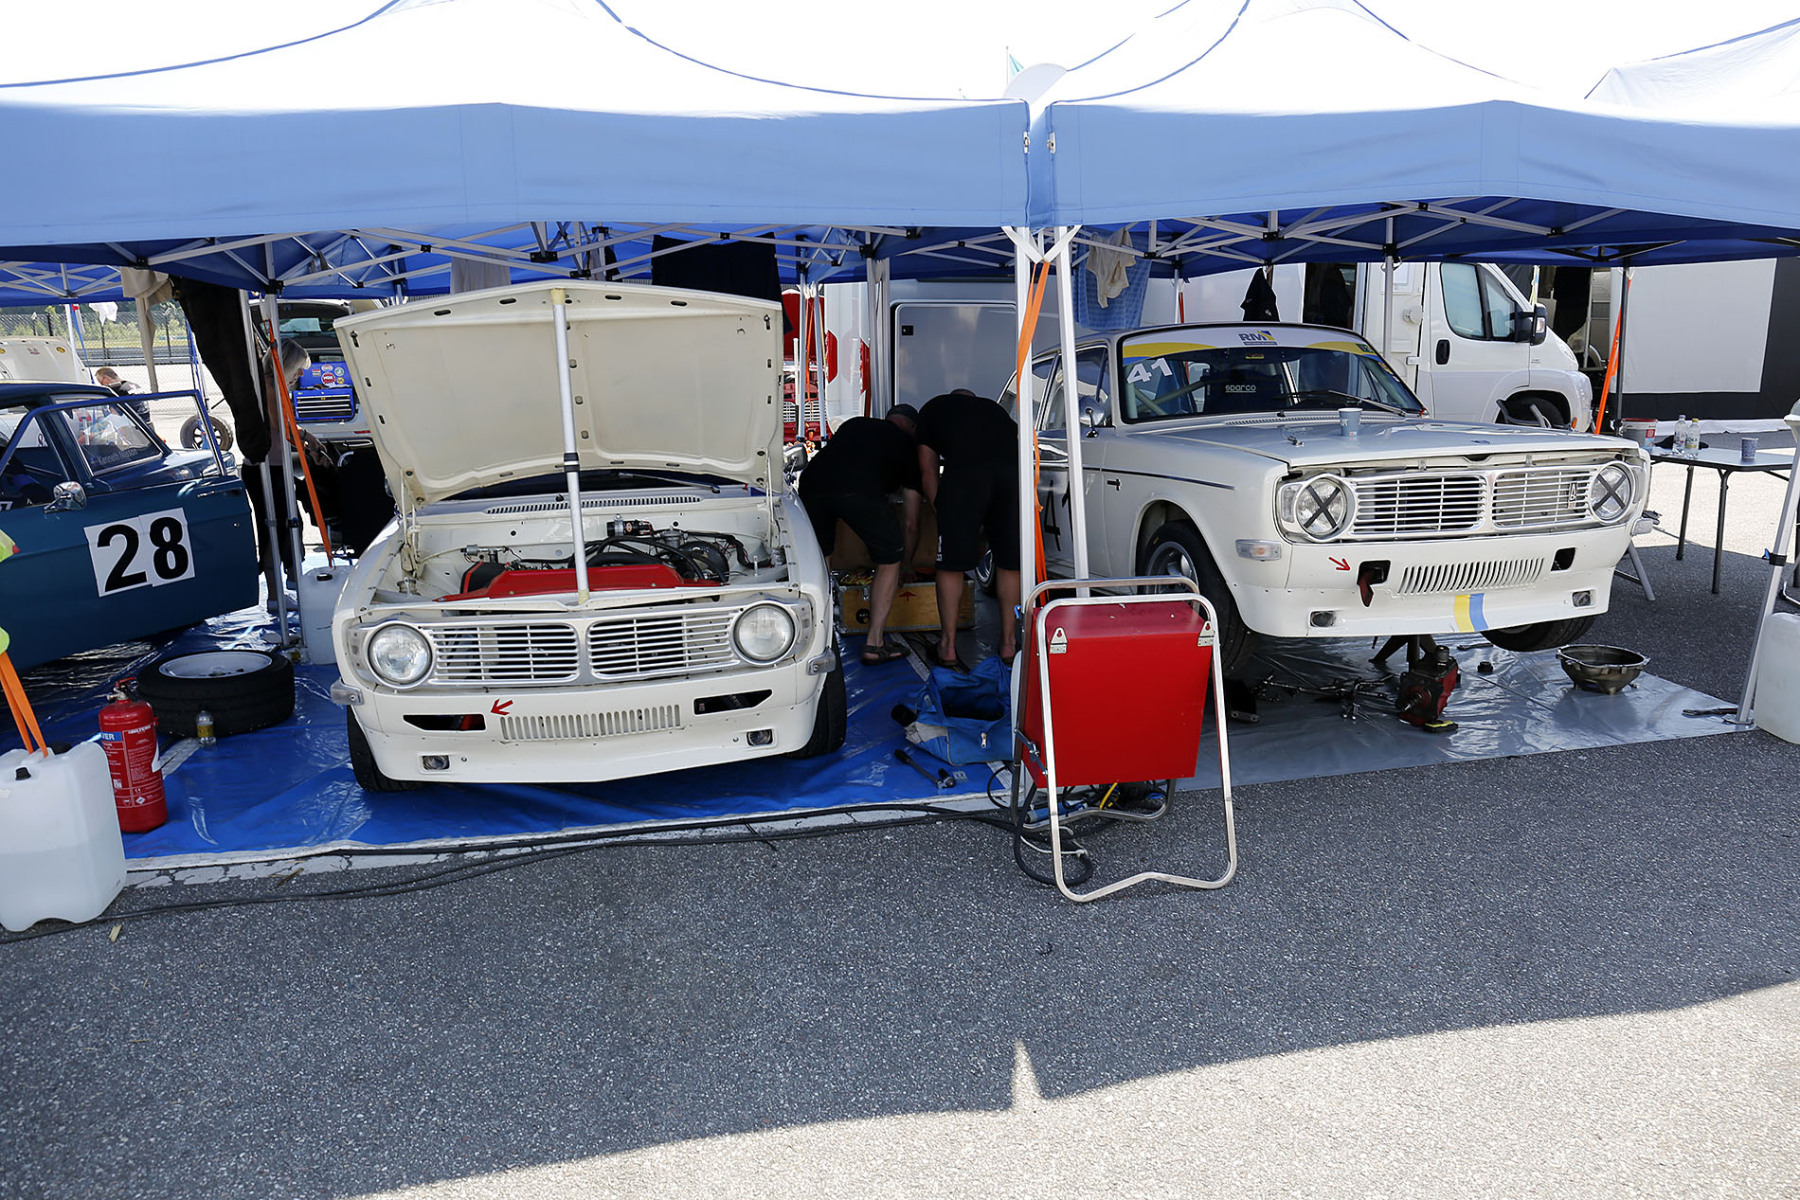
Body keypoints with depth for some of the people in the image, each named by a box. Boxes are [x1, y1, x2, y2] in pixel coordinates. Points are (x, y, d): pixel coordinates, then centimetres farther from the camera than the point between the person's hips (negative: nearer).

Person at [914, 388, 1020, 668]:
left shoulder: (932, 409, 33)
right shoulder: (994, 408, 39)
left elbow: (928, 470, 27)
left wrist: (942, 512, 34)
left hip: (963, 473, -3)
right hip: (1012, 471, 3)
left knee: (951, 564, 9)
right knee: (1010, 562, 15)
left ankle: (948, 647, 17)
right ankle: (1009, 644, 23)